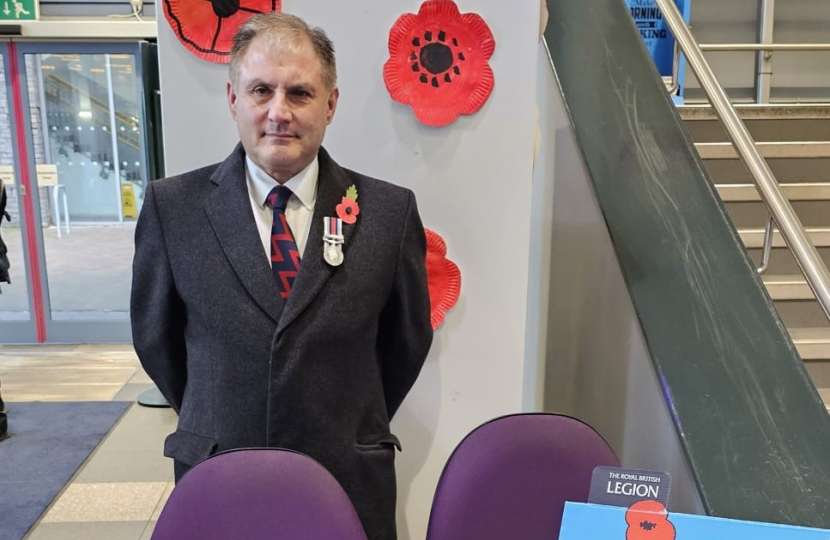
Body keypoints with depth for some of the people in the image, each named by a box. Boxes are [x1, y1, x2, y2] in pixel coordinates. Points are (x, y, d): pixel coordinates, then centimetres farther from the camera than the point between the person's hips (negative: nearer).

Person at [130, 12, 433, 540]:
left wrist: (353, 429, 9)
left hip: (351, 481, 0)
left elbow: (409, 339, 3)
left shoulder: (390, 210, -8)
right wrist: (217, 424, 11)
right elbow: (155, 337, 4)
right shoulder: (172, 206, -7)